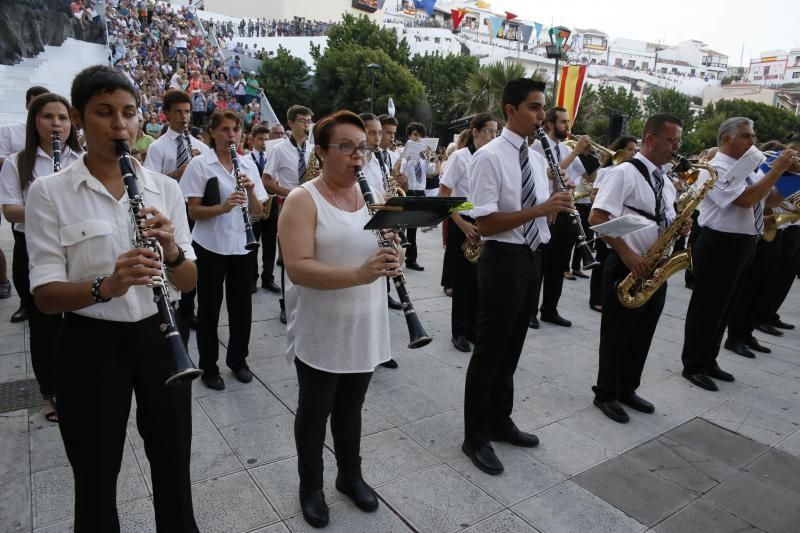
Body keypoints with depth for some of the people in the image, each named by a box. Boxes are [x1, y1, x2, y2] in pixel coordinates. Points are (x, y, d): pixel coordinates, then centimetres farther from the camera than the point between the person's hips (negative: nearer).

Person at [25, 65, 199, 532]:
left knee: (174, 466, 17)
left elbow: (188, 283, 1)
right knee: (96, 479, 13)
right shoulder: (49, 193, -6)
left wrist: (172, 252, -21)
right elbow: (46, 296, -10)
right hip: (90, 347, -2)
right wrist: (105, 287, -30)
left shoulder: (165, 188, 1)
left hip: (158, 338, 3)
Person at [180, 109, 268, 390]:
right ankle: (209, 366, 23)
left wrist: (250, 191, -15)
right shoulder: (200, 164, -6)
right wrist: (222, 207, -26)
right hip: (211, 246, -4)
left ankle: (238, 359, 31)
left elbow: (257, 211, 5)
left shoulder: (248, 164, 7)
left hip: (242, 245, 4)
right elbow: (193, 211, -9)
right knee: (209, 306, 7)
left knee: (242, 304, 12)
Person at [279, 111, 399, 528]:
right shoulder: (302, 200, -14)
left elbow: (389, 252, 9)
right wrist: (359, 274, -35)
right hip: (320, 334, -5)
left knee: (351, 407, 21)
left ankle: (351, 475, 41)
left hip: (365, 329, 5)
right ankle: (311, 487, 35)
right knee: (315, 412, 13)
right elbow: (297, 269, -24)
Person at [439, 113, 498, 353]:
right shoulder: (460, 157, -8)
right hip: (464, 225, -5)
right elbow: (443, 196, -10)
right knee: (464, 280, 2)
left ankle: (476, 329, 23)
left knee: (481, 280, 9)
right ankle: (460, 332, 16)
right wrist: (462, 224, -16)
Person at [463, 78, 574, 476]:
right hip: (503, 260, -8)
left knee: (511, 349, 19)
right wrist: (540, 209, -23)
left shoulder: (536, 158, 11)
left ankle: (500, 423, 37)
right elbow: (484, 223, -20)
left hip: (531, 258, 8)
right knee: (489, 352, 3)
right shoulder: (489, 157, -13)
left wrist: (557, 208, -5)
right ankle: (475, 438, 21)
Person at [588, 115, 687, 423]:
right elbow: (596, 218, -20)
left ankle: (627, 390, 32)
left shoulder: (665, 182, 14)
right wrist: (627, 254, -22)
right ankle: (606, 394, 19)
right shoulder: (624, 173, -12)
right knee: (617, 335, 3)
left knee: (642, 336, 16)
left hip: (656, 268, 8)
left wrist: (680, 227, 0)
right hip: (627, 267, -8)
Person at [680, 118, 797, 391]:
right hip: (719, 245, -9)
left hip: (743, 245, 9)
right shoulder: (716, 169, -13)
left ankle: (708, 362, 27)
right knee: (707, 307, -1)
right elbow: (746, 199, -24)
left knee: (725, 307, 15)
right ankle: (693, 366, 11)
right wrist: (777, 169, -18)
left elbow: (770, 198, 13)